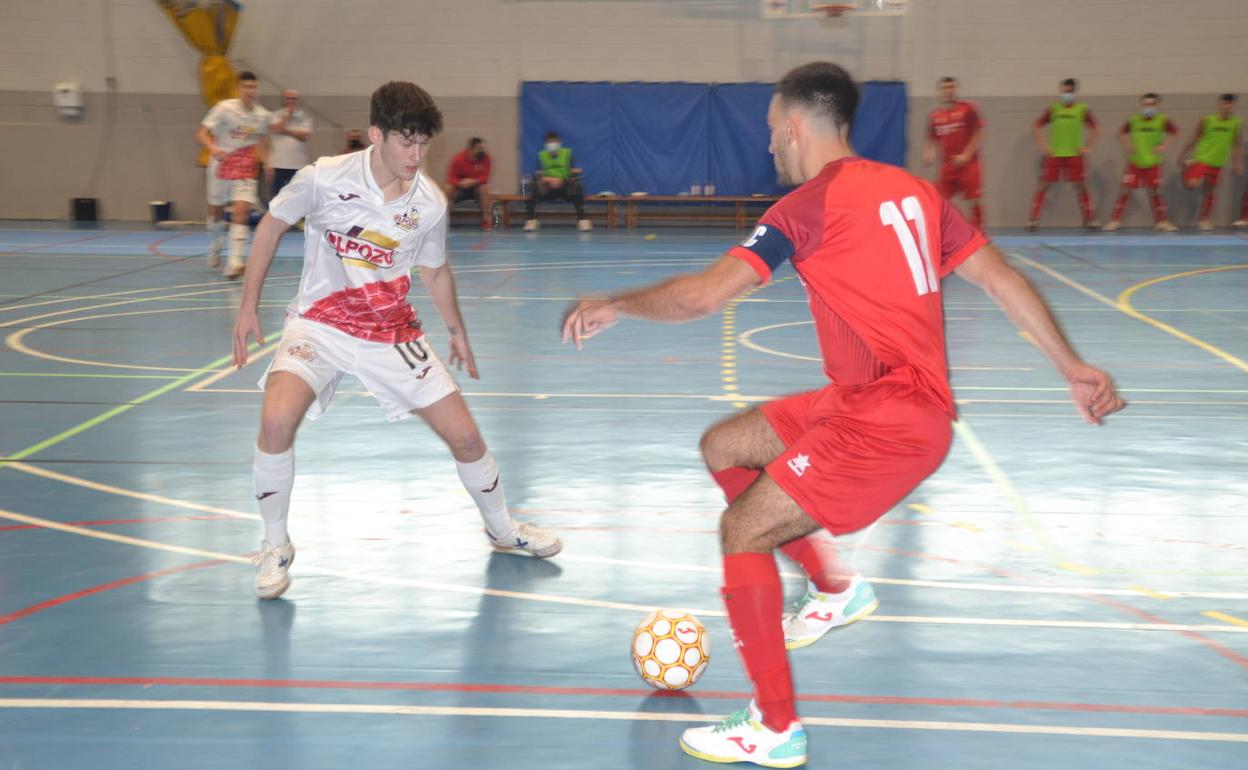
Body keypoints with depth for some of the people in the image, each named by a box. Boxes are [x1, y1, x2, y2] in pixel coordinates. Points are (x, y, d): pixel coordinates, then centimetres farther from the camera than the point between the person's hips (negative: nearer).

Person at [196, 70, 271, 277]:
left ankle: (234, 263, -21)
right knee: (216, 212, 14)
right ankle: (215, 248, 45)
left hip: (246, 172, 1)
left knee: (241, 212, -17)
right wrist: (213, 148, -37)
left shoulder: (263, 115, 0)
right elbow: (201, 133, -18)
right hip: (221, 167, -1)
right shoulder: (225, 108, -13)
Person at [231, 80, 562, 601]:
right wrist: (248, 305, -1)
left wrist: (457, 332, 20)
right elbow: (272, 225, 1)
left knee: (464, 435, 0)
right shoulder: (324, 179, -17)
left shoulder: (430, 203, -8)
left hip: (393, 332, 3)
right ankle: (275, 547, -4)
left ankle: (502, 529, 29)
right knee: (277, 421, -28)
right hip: (320, 322, -2)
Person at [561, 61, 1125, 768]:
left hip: (886, 423, -8)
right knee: (725, 448, 18)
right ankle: (835, 589, 25)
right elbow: (1001, 277, 11)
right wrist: (1074, 369, 15)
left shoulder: (813, 204, -12)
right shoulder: (910, 188, 11)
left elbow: (707, 293, -18)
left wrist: (616, 306, -2)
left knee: (743, 531, -1)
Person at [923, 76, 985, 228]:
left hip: (968, 164, -3)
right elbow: (931, 141, 15)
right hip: (947, 166, 3)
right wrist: (928, 155, -6)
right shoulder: (934, 116, 8)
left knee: (974, 202, -4)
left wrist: (966, 155, -15)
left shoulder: (968, 110, -3)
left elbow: (979, 135, -5)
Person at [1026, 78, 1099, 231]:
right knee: (1043, 186, -3)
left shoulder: (1082, 109, 1)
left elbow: (1095, 128, 7)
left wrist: (1086, 147, 0)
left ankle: (1090, 220, 11)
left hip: (1074, 155, 0)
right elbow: (1037, 127, 4)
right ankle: (1033, 220, 1)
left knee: (1081, 186, 2)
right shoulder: (1053, 109, 1)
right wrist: (1043, 146, -4)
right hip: (1054, 155, 0)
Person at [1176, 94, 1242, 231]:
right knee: (1192, 185, -19)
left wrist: (1238, 163, 1)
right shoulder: (1207, 120, -8)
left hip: (1217, 164, 3)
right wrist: (1182, 156, -2)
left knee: (1210, 191, 7)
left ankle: (1203, 219, 18)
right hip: (1201, 159, -3)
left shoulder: (1236, 124, 0)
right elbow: (1193, 139, -3)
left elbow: (1237, 146, 6)